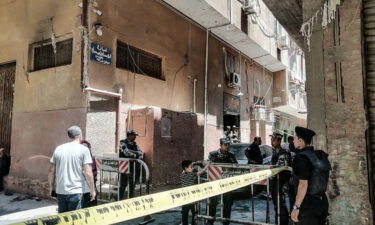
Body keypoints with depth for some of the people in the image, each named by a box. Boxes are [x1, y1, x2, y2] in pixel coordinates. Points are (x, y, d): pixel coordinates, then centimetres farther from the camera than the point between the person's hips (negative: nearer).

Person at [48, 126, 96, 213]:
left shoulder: (58, 149, 6)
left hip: (61, 191, 5)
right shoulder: (84, 150, -8)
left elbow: (51, 171, 9)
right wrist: (92, 190, -3)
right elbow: (88, 173, -13)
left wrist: (51, 186, 23)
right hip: (77, 192, -5)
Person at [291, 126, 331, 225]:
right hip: (322, 201, 8)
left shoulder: (301, 158, -18)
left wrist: (296, 207, -20)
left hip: (309, 203, -8)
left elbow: (303, 184, -24)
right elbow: (323, 181, 14)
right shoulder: (320, 156, 7)